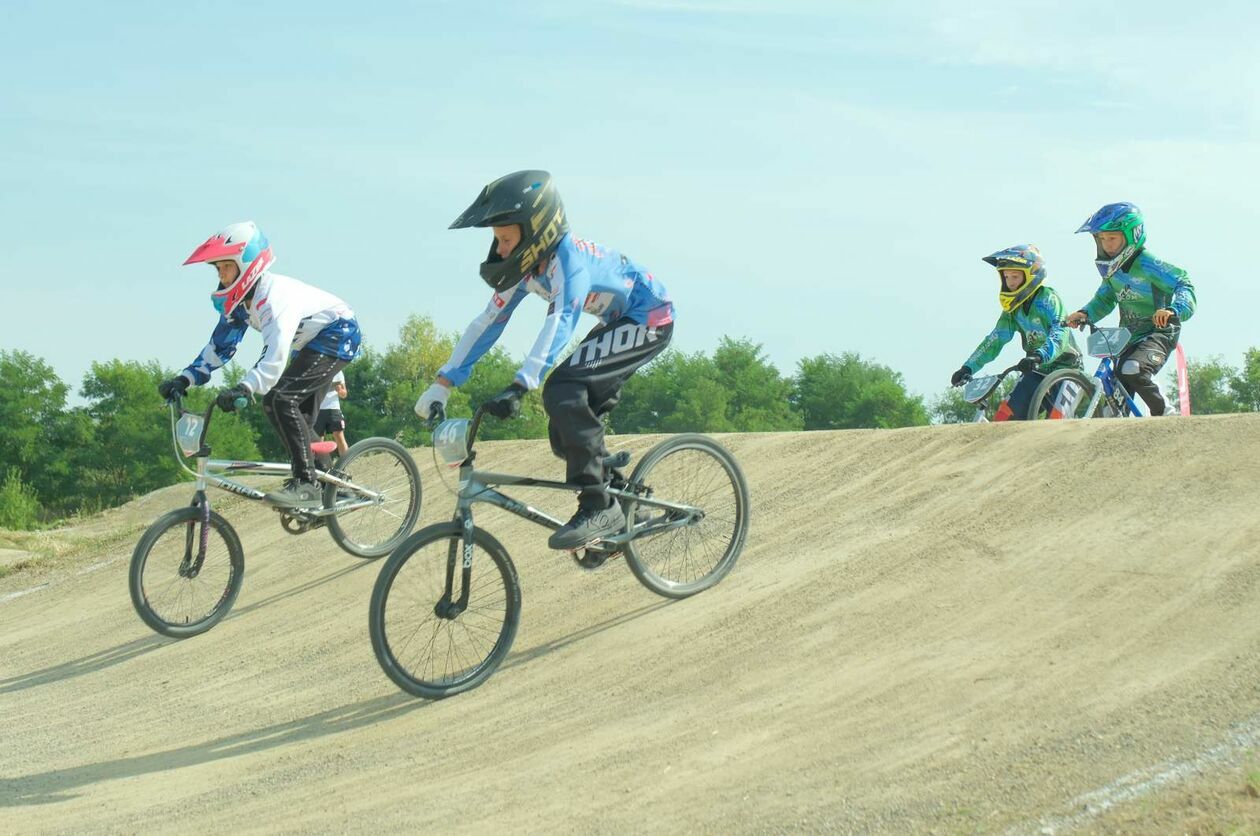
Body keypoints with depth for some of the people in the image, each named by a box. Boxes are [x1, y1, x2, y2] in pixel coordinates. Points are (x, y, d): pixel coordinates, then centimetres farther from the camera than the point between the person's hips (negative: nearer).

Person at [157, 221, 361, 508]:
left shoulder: (274, 294, -31)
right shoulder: (240, 299, -2)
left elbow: (275, 356, -44)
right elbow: (220, 346, 1)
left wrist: (244, 389, -58)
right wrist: (183, 380, -11)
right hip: (312, 342, 10)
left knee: (280, 398, -23)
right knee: (299, 420, 11)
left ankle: (306, 484, -24)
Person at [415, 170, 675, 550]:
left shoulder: (568, 257, -29)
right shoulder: (526, 265, -4)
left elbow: (560, 323, -43)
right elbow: (488, 323, -2)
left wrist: (518, 388, -54)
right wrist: (442, 384, -8)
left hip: (650, 319, -9)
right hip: (619, 321, 9)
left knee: (562, 390, -27)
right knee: (566, 433, 2)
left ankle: (599, 508, -24)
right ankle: (617, 508, 20)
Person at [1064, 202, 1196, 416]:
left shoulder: (1147, 264, -17)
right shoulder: (1111, 269, 6)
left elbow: (1183, 284, -26)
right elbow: (1104, 299, 17)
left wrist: (1173, 310, -45)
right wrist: (1084, 314, -3)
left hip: (1159, 333, -8)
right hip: (1129, 336, 8)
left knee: (1132, 370, -33)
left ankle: (1164, 413, -13)